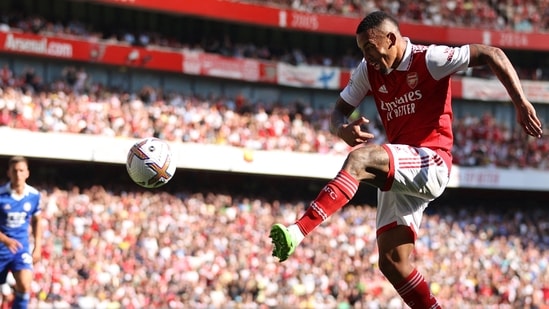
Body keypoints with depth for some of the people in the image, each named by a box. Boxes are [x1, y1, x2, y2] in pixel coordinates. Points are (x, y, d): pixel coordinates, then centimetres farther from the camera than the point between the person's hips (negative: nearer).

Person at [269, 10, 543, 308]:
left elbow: (492, 54, -9)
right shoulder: (368, 71, 11)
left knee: (359, 159, -32)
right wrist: (344, 130, -12)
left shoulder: (428, 60, -7)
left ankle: (297, 233, -45)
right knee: (392, 263, -1)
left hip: (431, 163, -8)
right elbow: (338, 113, 13)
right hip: (399, 173, 8)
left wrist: (521, 104, -18)